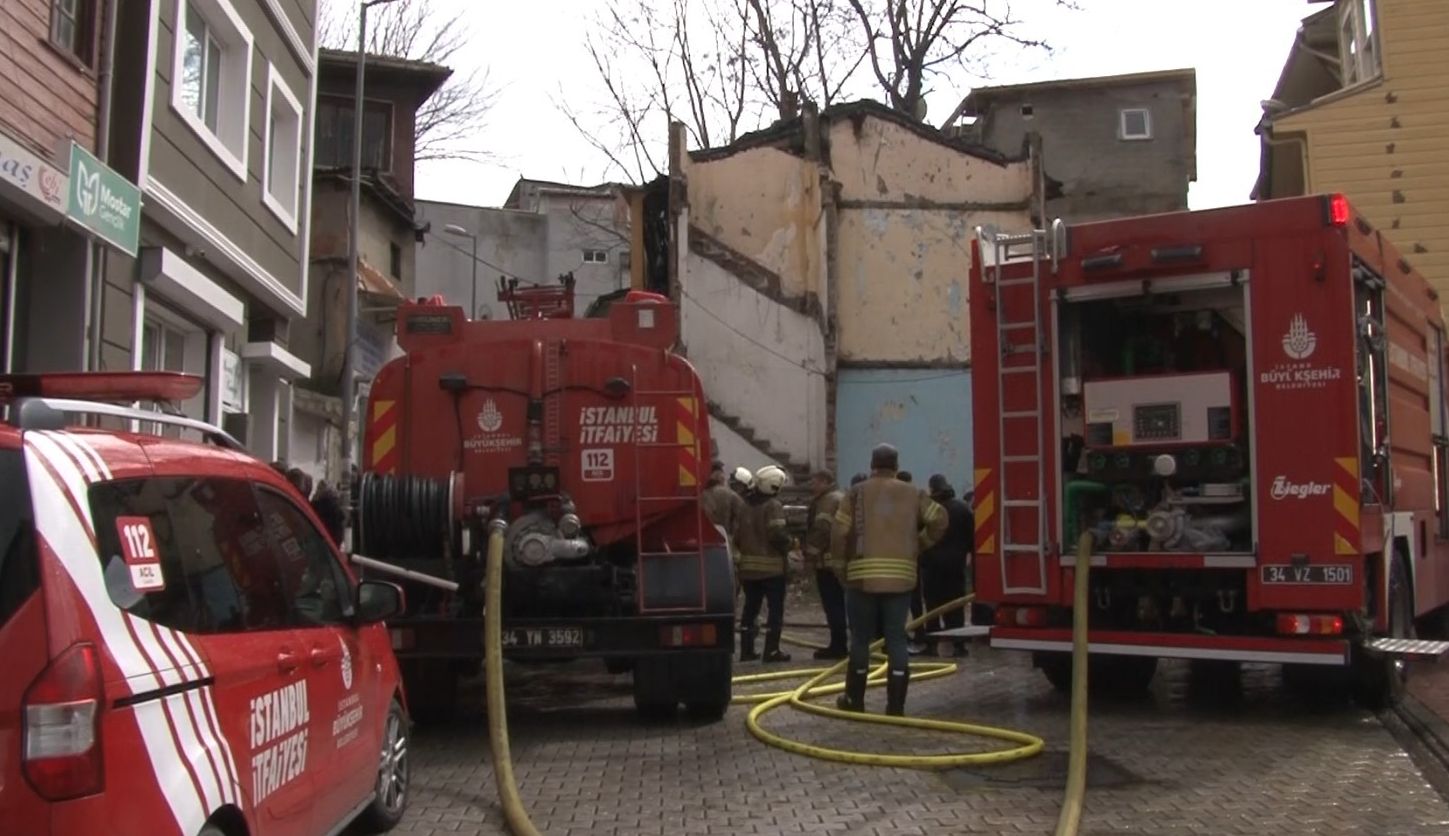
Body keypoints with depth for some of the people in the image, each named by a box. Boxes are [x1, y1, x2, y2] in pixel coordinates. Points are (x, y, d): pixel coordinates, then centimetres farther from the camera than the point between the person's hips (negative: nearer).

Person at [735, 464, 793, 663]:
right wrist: (787, 547, -3)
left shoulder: (744, 505, 9)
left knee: (750, 608, 14)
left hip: (747, 566, 7)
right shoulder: (773, 506, -13)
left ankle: (746, 649, 15)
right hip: (771, 566, -7)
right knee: (775, 609, 0)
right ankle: (772, 650, -2)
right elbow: (778, 535, -21)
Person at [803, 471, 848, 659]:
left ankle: (837, 646, -7)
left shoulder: (828, 501, -11)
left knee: (832, 605, -8)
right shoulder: (840, 498, 22)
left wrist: (810, 555, -16)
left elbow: (821, 530, -21)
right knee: (838, 604, 13)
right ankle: (839, 645, 18)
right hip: (841, 560, 10)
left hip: (828, 561, -10)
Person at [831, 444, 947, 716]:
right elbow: (939, 519, 1)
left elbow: (839, 534, -4)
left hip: (863, 575, -1)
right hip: (901, 577, 2)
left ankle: (855, 699, 17)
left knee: (860, 638, 9)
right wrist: (919, 543, 13)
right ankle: (896, 704, 4)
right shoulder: (912, 494, 9)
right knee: (896, 638, 6)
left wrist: (848, 555, 13)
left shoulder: (857, 493, 2)